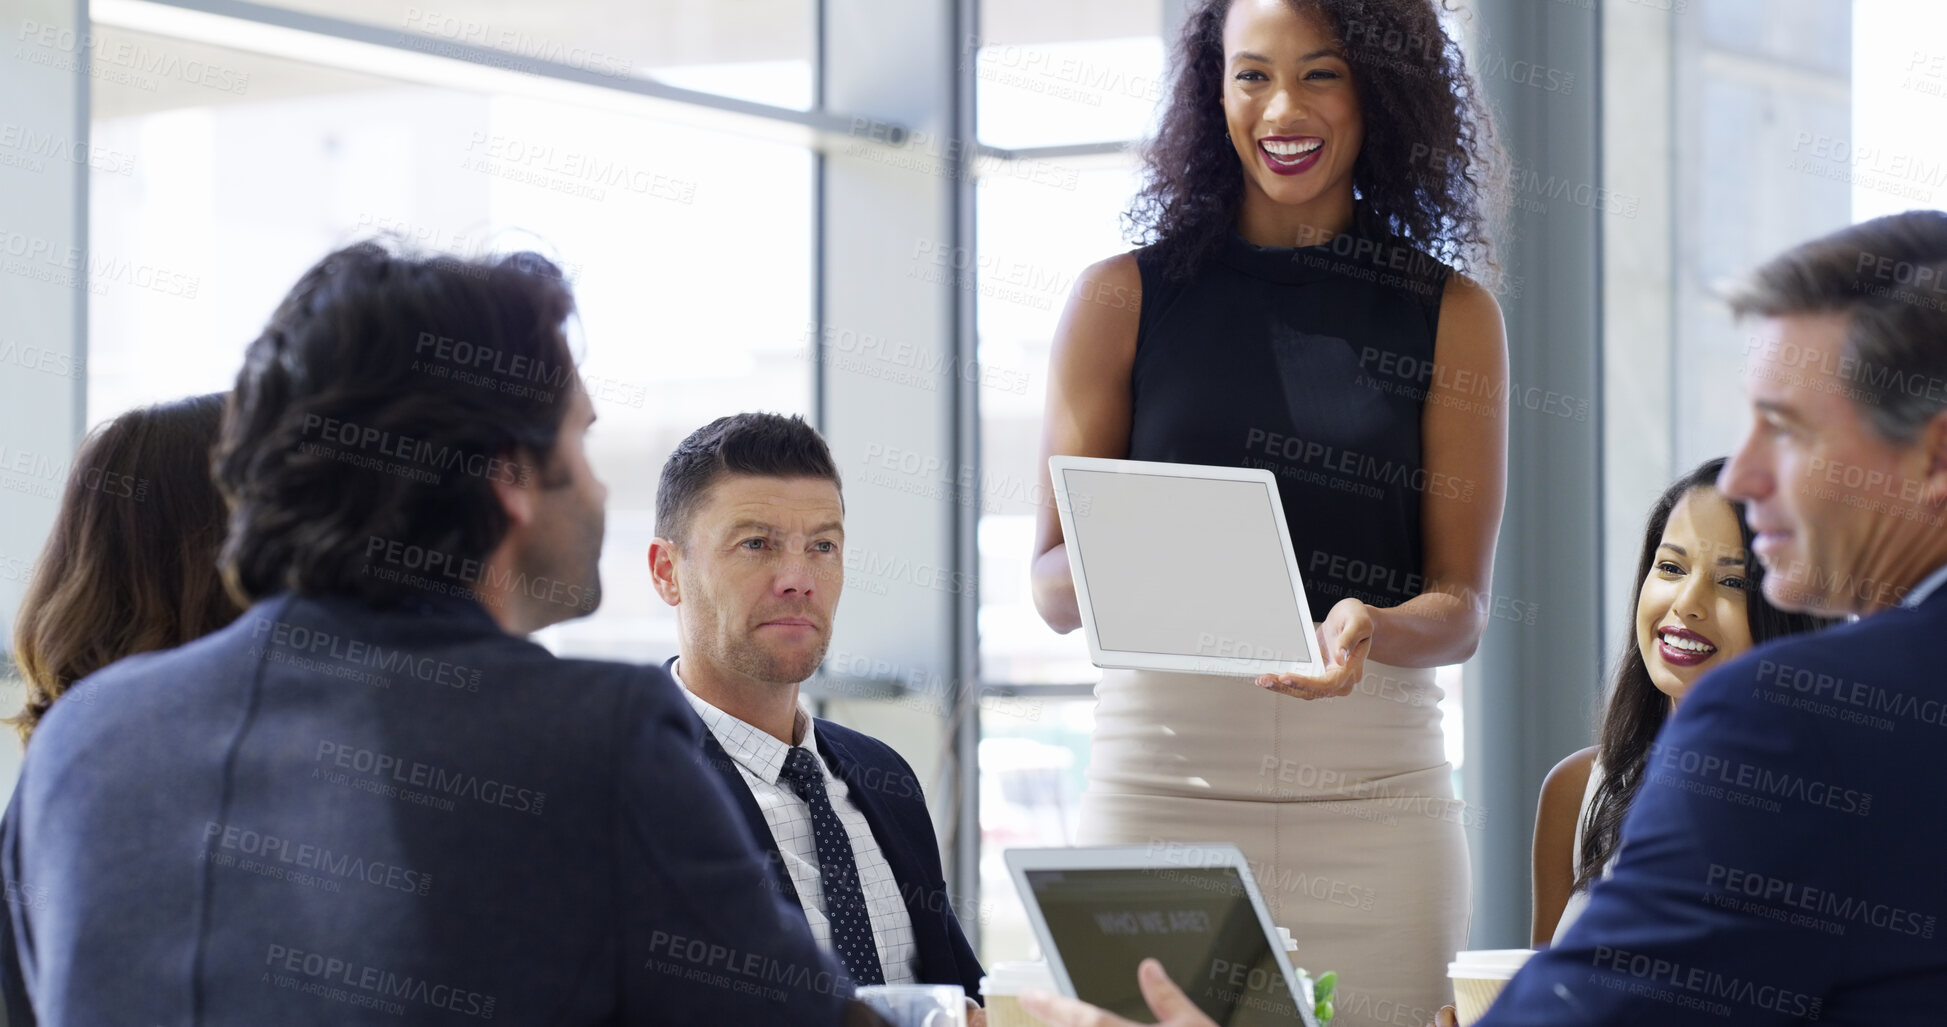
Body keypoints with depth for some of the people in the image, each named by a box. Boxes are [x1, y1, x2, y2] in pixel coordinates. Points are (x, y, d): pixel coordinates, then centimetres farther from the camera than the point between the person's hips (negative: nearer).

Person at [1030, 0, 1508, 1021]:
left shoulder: (1452, 316, 8)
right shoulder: (1122, 298, 7)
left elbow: (1462, 607, 5)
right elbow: (1051, 584, 7)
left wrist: (1371, 630, -18)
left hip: (1372, 791, 0)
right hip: (1159, 772, 0)